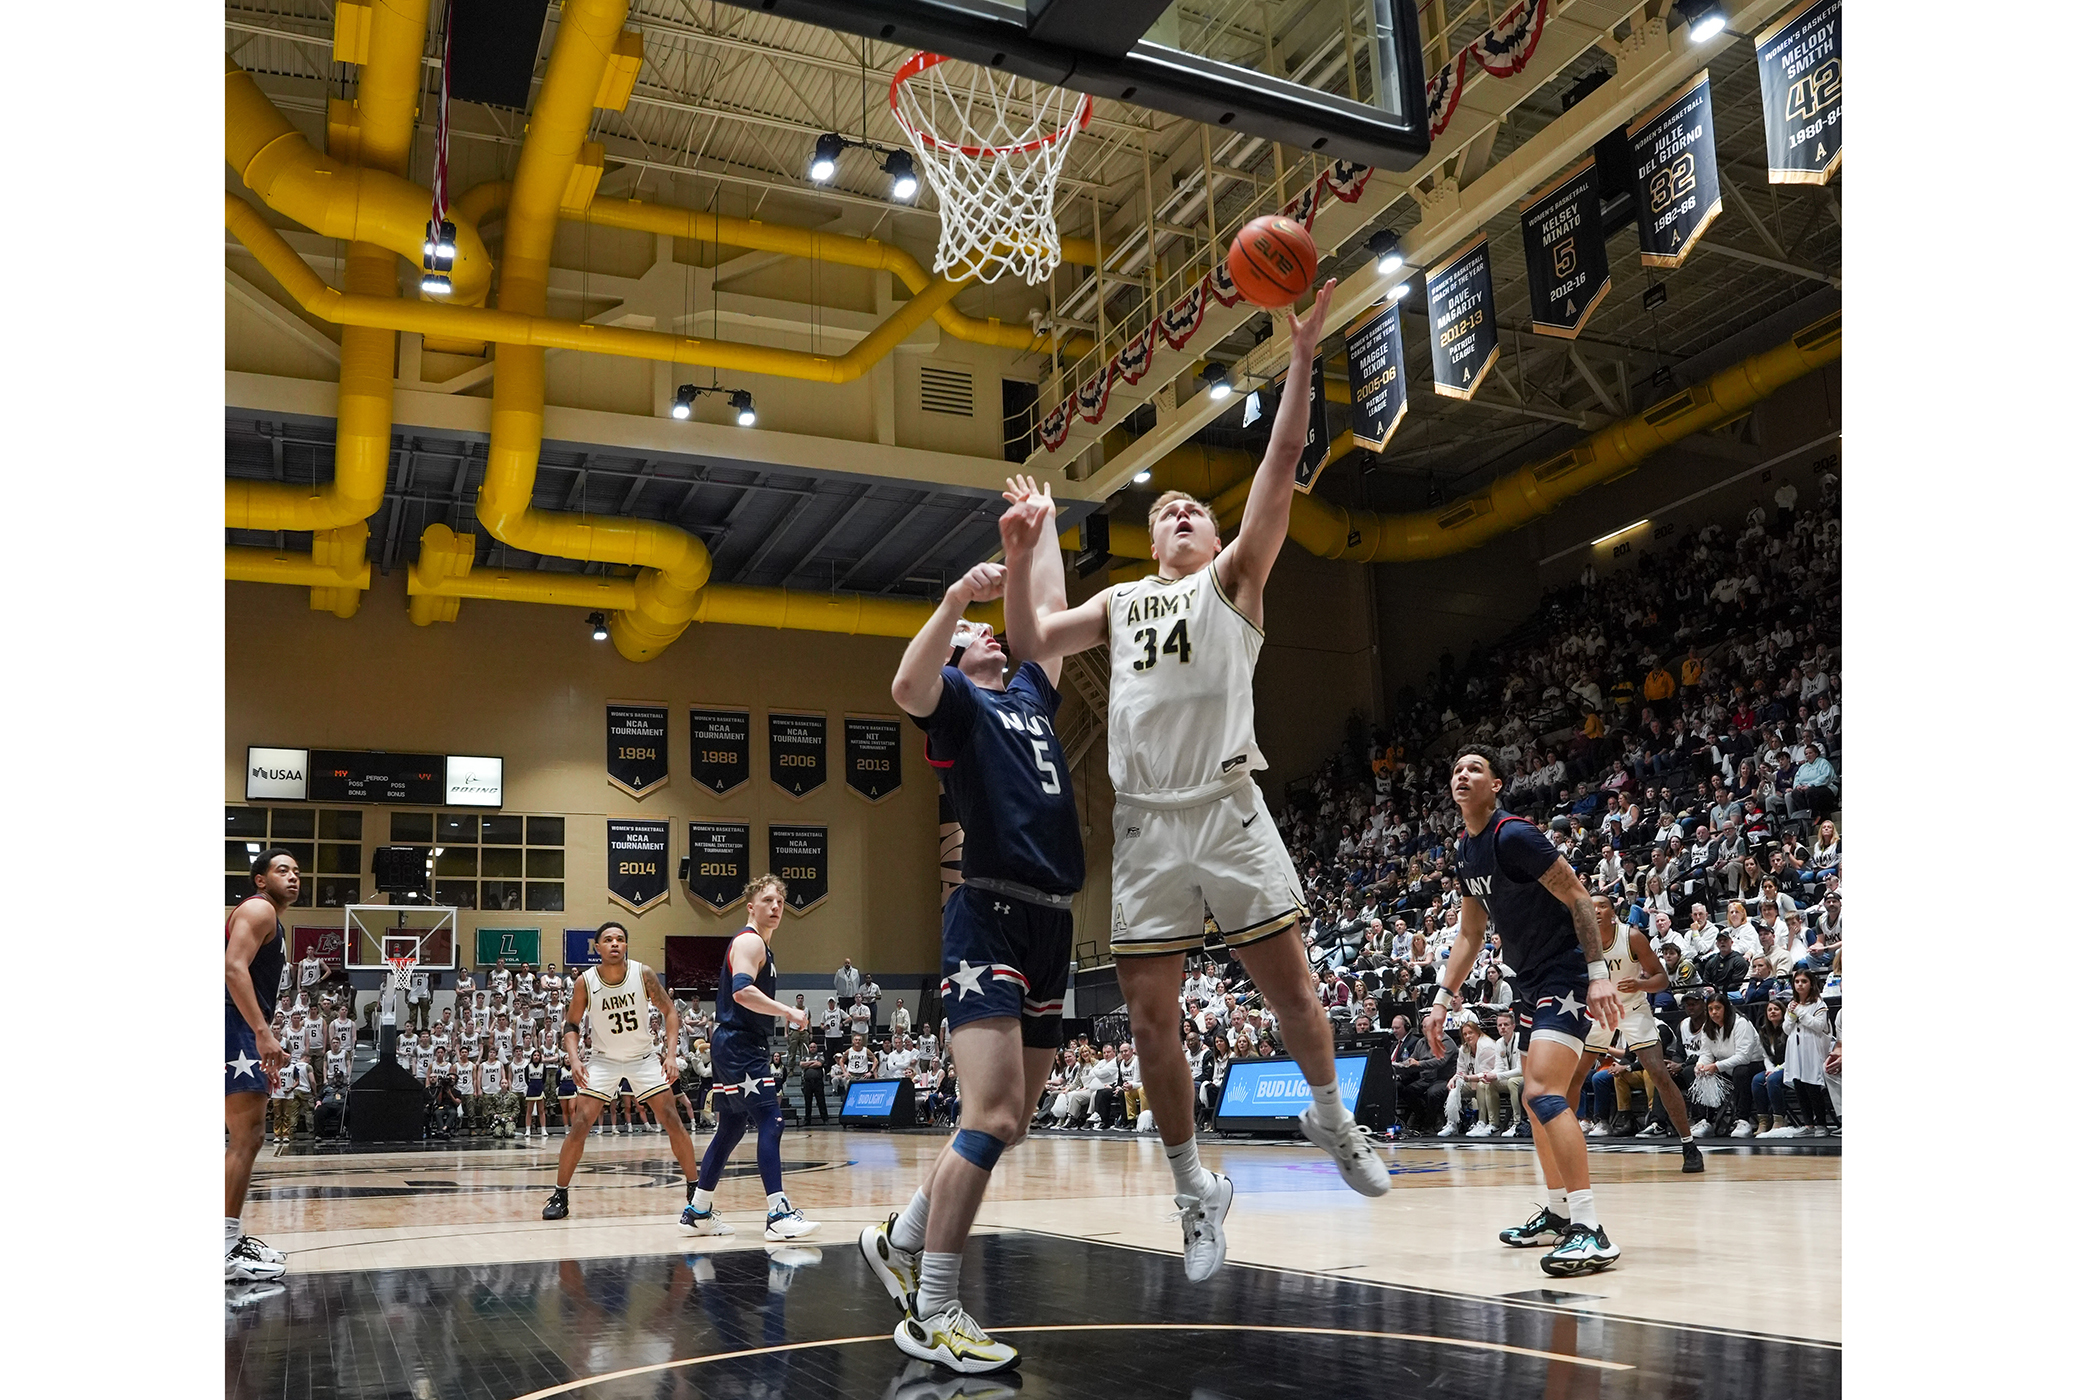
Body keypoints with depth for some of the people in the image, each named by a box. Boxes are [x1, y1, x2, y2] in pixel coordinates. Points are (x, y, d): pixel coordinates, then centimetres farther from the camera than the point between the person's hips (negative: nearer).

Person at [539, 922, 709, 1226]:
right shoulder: (585, 982, -17)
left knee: (672, 1121, -6)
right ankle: (559, 1196, 6)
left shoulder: (643, 974, -17)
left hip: (643, 1057, 0)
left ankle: (695, 1192, 4)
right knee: (578, 1124, -9)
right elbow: (571, 1024, -4)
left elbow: (669, 1011, -8)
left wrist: (671, 1053, -18)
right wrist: (574, 1058, -21)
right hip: (603, 1059, 0)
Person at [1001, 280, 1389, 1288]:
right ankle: (1194, 1190, 16)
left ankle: (1330, 1115, 29)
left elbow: (1282, 464, 0)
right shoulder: (1120, 601, 22)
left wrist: (1302, 359, -8)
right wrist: (1020, 558, 4)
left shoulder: (1235, 578, 11)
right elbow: (1029, 645, 15)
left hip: (1228, 809, -3)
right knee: (1151, 1017, 1)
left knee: (1287, 988, 0)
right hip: (1145, 826, 3)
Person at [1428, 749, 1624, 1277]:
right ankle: (1557, 1213, 31)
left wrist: (1598, 973, -25)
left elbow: (1578, 897, -18)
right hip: (1532, 981, 10)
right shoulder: (1466, 851, 10)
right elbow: (1470, 934, 18)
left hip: (1567, 973, -10)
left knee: (1544, 1091, -23)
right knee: (1536, 1100, 17)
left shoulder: (1513, 834, -18)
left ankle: (1590, 1231, -23)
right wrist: (1443, 997, 13)